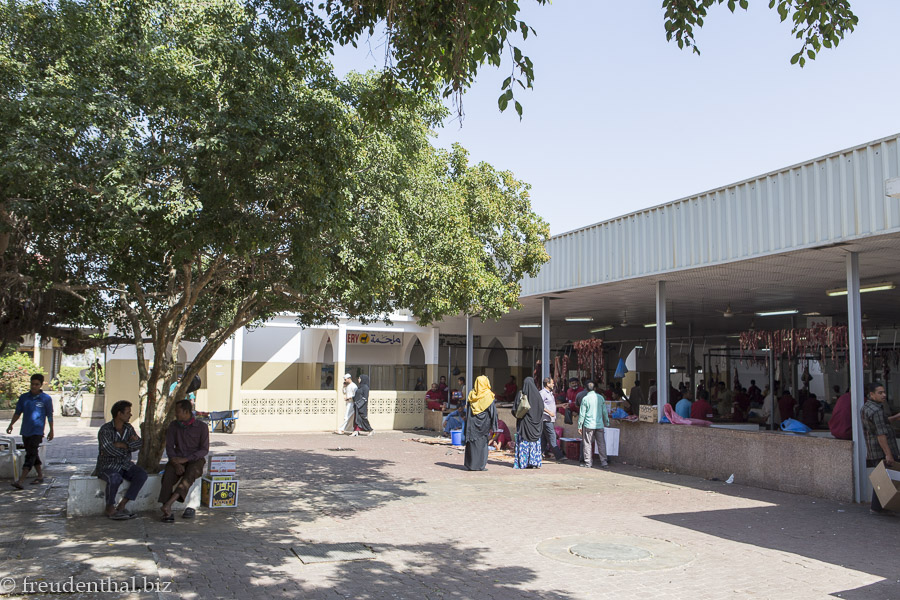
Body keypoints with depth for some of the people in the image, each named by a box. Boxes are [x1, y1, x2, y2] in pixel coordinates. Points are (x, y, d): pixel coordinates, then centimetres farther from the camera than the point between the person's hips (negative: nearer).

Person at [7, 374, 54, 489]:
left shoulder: (46, 399, -3)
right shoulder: (24, 397, 7)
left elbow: (50, 416, 2)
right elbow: (18, 412, 12)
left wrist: (51, 431, 4)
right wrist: (11, 424, -2)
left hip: (37, 431, -5)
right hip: (25, 431, 5)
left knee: (31, 454, -12)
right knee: (32, 455, 13)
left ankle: (21, 481, -18)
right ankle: (40, 476, 26)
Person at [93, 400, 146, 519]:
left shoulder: (128, 428, 7)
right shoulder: (105, 429, -13)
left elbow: (139, 444, -5)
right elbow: (109, 450, -26)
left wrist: (121, 445, -20)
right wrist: (128, 445, -11)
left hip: (125, 465, 6)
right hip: (107, 466, -6)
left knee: (142, 475, -21)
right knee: (115, 479, -36)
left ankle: (121, 506, -15)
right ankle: (110, 509, -12)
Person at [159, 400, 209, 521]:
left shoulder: (202, 427, -2)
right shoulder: (173, 425, 9)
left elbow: (204, 450, -5)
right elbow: (169, 447, 4)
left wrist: (185, 459, -19)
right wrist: (176, 463, -14)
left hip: (195, 460, -3)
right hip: (177, 459, 3)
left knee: (190, 473, -36)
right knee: (168, 475, -30)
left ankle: (169, 503, -49)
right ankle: (167, 511, -38)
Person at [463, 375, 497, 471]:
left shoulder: (471, 394, 4)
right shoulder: (488, 395, -8)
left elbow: (467, 409, 8)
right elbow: (492, 410, -9)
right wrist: (493, 426, -4)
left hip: (472, 422, 4)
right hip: (484, 422, -4)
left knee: (472, 442, 9)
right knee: (482, 442, 3)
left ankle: (470, 464, 12)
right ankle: (481, 465, 3)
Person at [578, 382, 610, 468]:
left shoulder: (585, 399, -6)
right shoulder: (600, 397, 3)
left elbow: (582, 414, -5)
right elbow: (605, 412, 8)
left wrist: (580, 426, 2)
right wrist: (607, 423, 18)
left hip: (588, 425, -3)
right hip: (599, 425, 3)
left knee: (587, 444, 4)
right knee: (601, 443, 9)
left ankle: (588, 463, 4)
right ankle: (604, 461, 7)